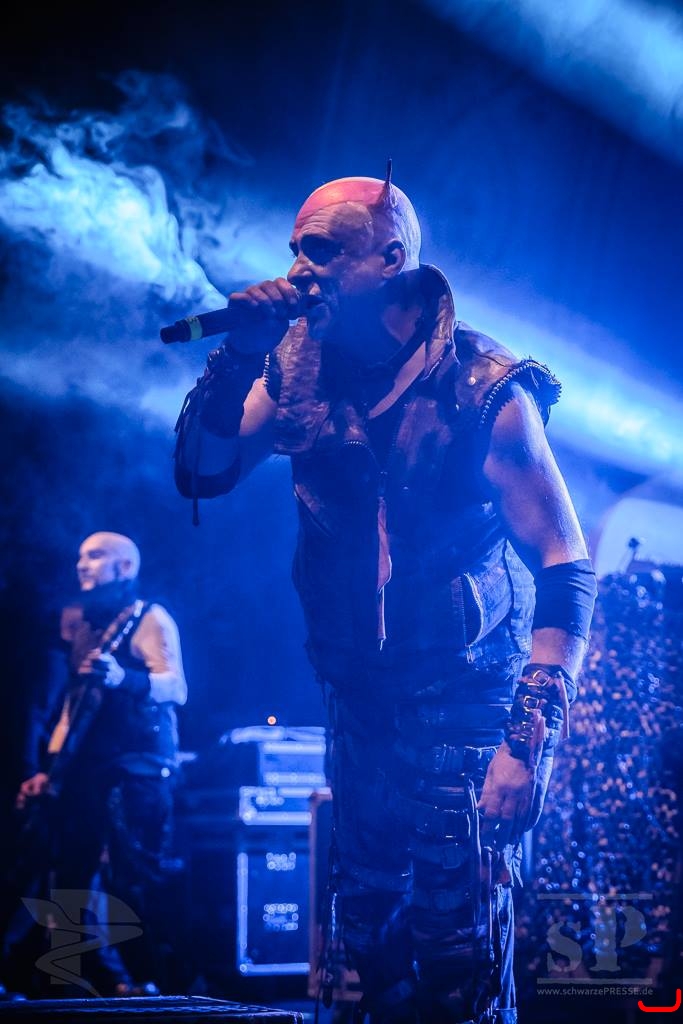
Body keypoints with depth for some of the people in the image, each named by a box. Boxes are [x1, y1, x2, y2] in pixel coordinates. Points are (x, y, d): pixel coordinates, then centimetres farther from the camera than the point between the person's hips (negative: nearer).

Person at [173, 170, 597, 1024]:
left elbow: (567, 570, -17)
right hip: (359, 699, 5)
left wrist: (531, 740, -25)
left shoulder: (486, 390, -16)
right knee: (370, 937, 13)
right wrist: (237, 355, -14)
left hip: (465, 704, -5)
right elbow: (200, 475, 1)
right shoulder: (299, 368, 0)